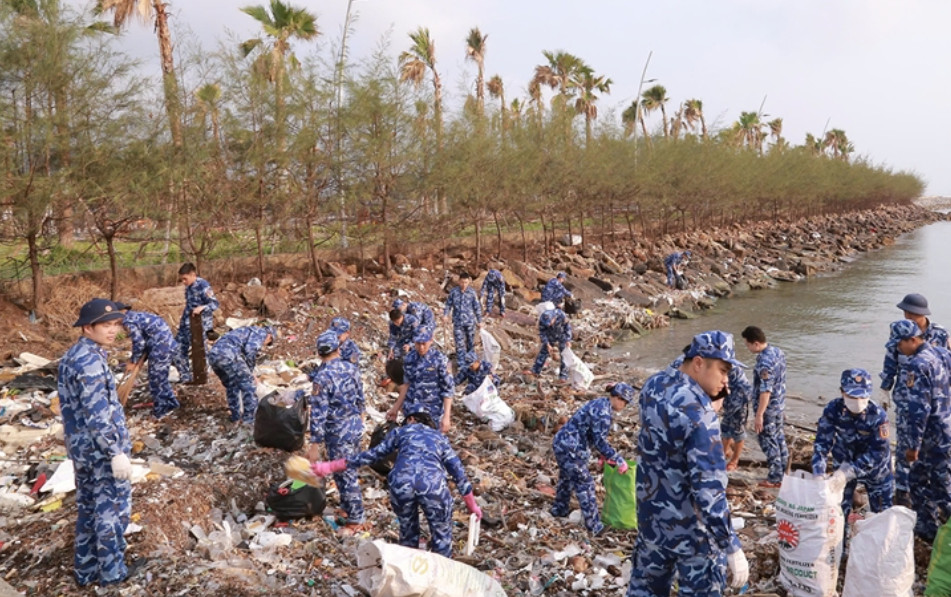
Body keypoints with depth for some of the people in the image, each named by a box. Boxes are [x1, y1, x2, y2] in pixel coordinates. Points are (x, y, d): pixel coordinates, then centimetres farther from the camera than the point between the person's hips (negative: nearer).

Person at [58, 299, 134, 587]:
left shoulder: (71, 355, 8)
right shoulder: (91, 361, -23)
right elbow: (98, 414, -26)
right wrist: (117, 452, -23)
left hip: (80, 446, 9)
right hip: (101, 449, -9)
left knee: (87, 507, 19)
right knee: (112, 509, 6)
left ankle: (85, 569, 31)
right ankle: (111, 571, 18)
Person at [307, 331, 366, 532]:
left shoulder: (322, 377, -21)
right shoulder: (351, 368, -2)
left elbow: (318, 414, -21)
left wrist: (314, 445, -17)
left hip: (338, 432, -7)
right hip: (356, 425, 7)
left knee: (345, 474, 5)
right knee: (349, 469, 23)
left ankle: (356, 518, 16)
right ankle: (347, 505, 39)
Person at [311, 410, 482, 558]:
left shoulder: (400, 431, 30)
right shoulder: (440, 438, 32)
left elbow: (372, 454, 27)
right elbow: (458, 473, 32)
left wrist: (330, 467, 34)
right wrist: (473, 506, 42)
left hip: (401, 482, 1)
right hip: (433, 482, -1)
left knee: (407, 530, 26)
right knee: (441, 533, 21)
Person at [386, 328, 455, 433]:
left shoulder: (440, 360, -13)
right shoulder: (410, 358, 1)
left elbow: (448, 389, -10)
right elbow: (406, 383, 12)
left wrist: (446, 416, -15)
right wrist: (396, 408, 13)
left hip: (432, 410, -4)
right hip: (411, 408, 4)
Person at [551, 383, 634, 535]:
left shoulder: (600, 403, 10)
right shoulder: (603, 413, -20)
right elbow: (599, 441, -21)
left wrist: (606, 454, 21)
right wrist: (618, 460, -16)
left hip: (561, 443, 10)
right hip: (570, 448, -10)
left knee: (566, 478, 27)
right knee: (585, 484, 0)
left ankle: (560, 509, 45)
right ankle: (594, 526, 8)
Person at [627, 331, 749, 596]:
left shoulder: (654, 384, -3)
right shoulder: (699, 411, -27)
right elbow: (709, 486, -29)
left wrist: (709, 393, 3)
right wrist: (732, 547, -25)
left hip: (651, 510, 8)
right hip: (689, 523, -7)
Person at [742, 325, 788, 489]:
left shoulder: (764, 362, -28)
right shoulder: (778, 351, 2)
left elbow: (765, 391, -28)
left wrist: (759, 415, -23)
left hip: (769, 407, -9)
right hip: (780, 404, 9)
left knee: (768, 441, 4)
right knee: (779, 437, 19)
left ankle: (775, 478, 13)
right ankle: (783, 472, 30)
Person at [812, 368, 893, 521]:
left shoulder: (878, 415, -28)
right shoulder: (832, 410, -24)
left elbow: (878, 451, -26)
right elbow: (822, 443, -20)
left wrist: (849, 471, -33)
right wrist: (819, 473, -31)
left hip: (875, 467, -1)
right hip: (844, 463, 1)